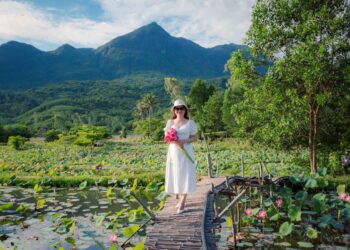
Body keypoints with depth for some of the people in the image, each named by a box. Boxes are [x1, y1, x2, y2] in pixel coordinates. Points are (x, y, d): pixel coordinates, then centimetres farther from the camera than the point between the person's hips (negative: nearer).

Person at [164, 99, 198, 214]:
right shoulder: (170, 122, 7)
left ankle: (182, 204, -5)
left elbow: (194, 138, 1)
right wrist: (174, 141, -15)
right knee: (175, 176, 8)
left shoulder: (190, 123, 1)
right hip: (173, 152, 3)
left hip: (186, 153, -3)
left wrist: (184, 141, -18)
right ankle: (180, 199, 25)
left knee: (185, 176, -6)